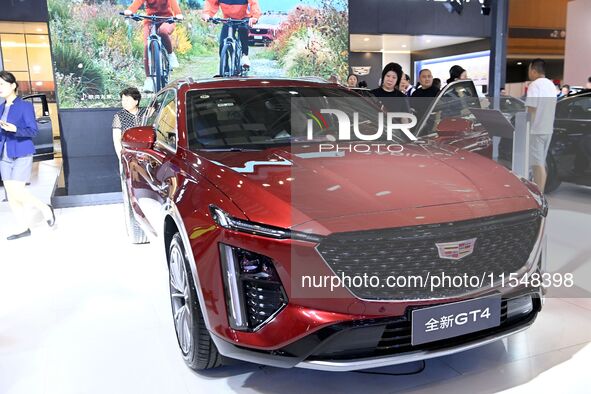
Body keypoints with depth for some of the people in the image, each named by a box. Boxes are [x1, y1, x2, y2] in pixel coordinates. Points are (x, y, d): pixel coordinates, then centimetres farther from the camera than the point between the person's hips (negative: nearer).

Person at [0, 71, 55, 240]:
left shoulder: (25, 106, -8)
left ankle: (45, 209, 12)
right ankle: (23, 228, 19)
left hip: (21, 155, -7)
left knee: (17, 192, -12)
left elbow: (33, 131, -12)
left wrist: (14, 129, -27)